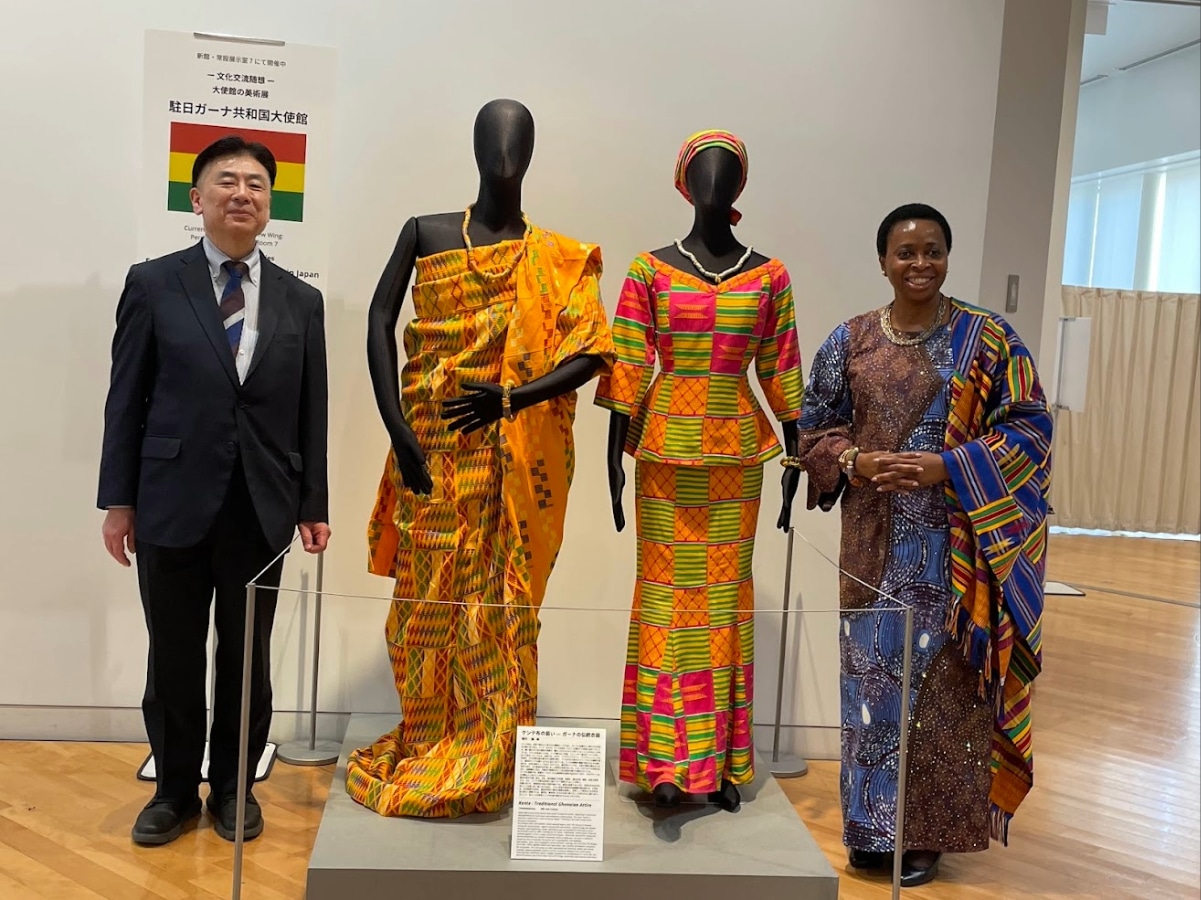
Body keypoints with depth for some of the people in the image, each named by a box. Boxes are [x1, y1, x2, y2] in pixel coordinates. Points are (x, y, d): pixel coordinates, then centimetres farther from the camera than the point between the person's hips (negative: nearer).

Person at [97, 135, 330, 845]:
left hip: (262, 510, 1)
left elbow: (312, 412, 6)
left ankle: (234, 786, 28)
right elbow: (126, 400, 1)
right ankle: (176, 790, 28)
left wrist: (314, 506, 5)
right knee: (174, 656, 9)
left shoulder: (301, 300, 6)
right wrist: (118, 500, -2)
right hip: (172, 504, -1)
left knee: (246, 656, 10)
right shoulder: (153, 285, 2)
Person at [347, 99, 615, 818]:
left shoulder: (558, 261, 3)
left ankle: (480, 765, 20)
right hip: (432, 444, 1)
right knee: (427, 595, 5)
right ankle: (425, 746, 23)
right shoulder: (425, 233, 4)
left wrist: (513, 398, -18)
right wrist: (397, 428, -14)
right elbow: (381, 322, -4)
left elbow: (593, 352, -4)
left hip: (517, 455, 0)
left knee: (497, 600, 5)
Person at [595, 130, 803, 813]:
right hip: (665, 446, -1)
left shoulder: (770, 275, 3)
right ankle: (666, 757, 10)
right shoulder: (650, 270, -1)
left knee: (727, 591, 7)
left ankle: (721, 758, 19)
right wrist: (616, 456, -4)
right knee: (668, 590, 2)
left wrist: (796, 452, 5)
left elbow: (781, 371, 6)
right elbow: (627, 371, -2)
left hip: (739, 449, 2)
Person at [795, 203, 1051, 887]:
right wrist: (855, 462, -11)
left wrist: (947, 467, -16)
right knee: (871, 671, 7)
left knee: (940, 680, 2)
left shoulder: (989, 340, -1)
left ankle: (926, 832, 17)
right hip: (874, 540, 3)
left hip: (954, 542, -2)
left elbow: (1028, 427, -4)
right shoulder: (850, 340, 6)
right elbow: (814, 425, 9)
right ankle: (872, 827, 22)